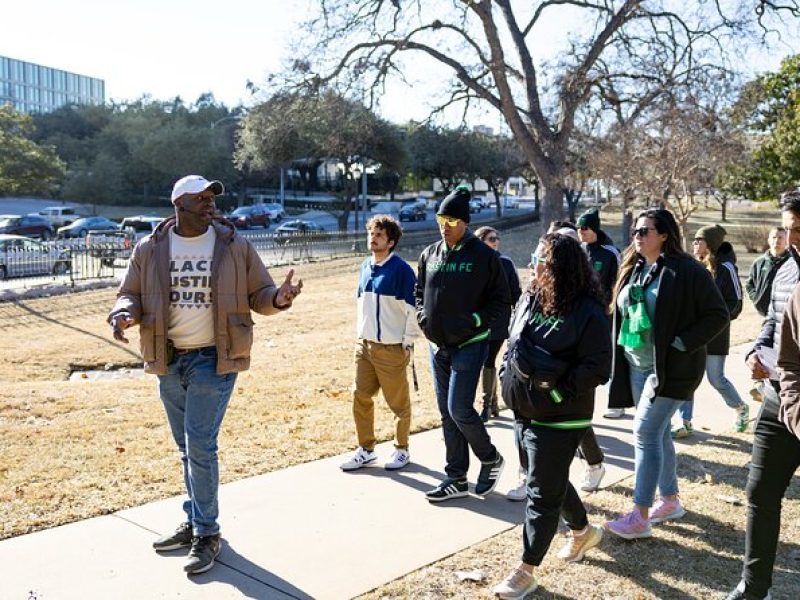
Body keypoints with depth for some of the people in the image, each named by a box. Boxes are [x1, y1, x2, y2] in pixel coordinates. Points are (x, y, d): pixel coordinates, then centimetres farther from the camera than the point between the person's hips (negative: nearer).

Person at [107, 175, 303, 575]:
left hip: (213, 361, -4)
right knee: (186, 448, 16)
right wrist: (124, 314, -14)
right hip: (169, 361, 4)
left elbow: (259, 294, 2)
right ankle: (195, 522, 32)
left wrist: (278, 298, -21)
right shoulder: (150, 250, 1)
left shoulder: (235, 247, -4)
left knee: (200, 446, -8)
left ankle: (207, 534, 7)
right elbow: (130, 294, 9)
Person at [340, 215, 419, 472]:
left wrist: (408, 343, -11)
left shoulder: (401, 269, -13)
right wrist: (361, 333, 14)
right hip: (364, 345, 7)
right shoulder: (365, 267, 8)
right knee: (360, 397, 8)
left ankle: (402, 450, 25)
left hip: (392, 349, -6)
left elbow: (412, 310, -12)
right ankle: (366, 449, 23)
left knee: (398, 402, 7)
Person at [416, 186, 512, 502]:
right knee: (447, 413, 10)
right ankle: (456, 479, 22)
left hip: (469, 346, -6)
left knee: (459, 409, -10)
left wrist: (475, 320, -16)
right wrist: (423, 316, 2)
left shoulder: (484, 256, -9)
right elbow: (419, 291, 19)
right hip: (437, 346, 6)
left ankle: (491, 459, 18)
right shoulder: (429, 254, 7)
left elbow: (502, 298, -6)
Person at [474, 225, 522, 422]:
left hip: (499, 323, -2)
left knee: (488, 362, -5)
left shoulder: (506, 263, -1)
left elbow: (515, 293, 2)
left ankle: (487, 406, 4)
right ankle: (493, 404, 22)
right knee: (488, 362, 9)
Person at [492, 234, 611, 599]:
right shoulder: (530, 299, 5)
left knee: (543, 493, 1)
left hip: (558, 419, -8)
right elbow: (513, 344, 17)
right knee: (552, 482, 23)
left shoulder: (587, 311, -18)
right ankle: (583, 532, 48)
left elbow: (597, 367, -19)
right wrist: (509, 378, 5)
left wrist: (557, 393, -20)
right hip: (524, 412, 8)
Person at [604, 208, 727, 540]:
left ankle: (640, 517, -4)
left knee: (645, 432, -11)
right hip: (636, 366, 7)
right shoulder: (632, 270, 9)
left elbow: (718, 314, -12)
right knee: (658, 432, 15)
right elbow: (621, 314, 19)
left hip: (670, 367, -7)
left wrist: (681, 344, -18)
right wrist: (619, 357, 9)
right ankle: (670, 500, 30)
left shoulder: (687, 271, -12)